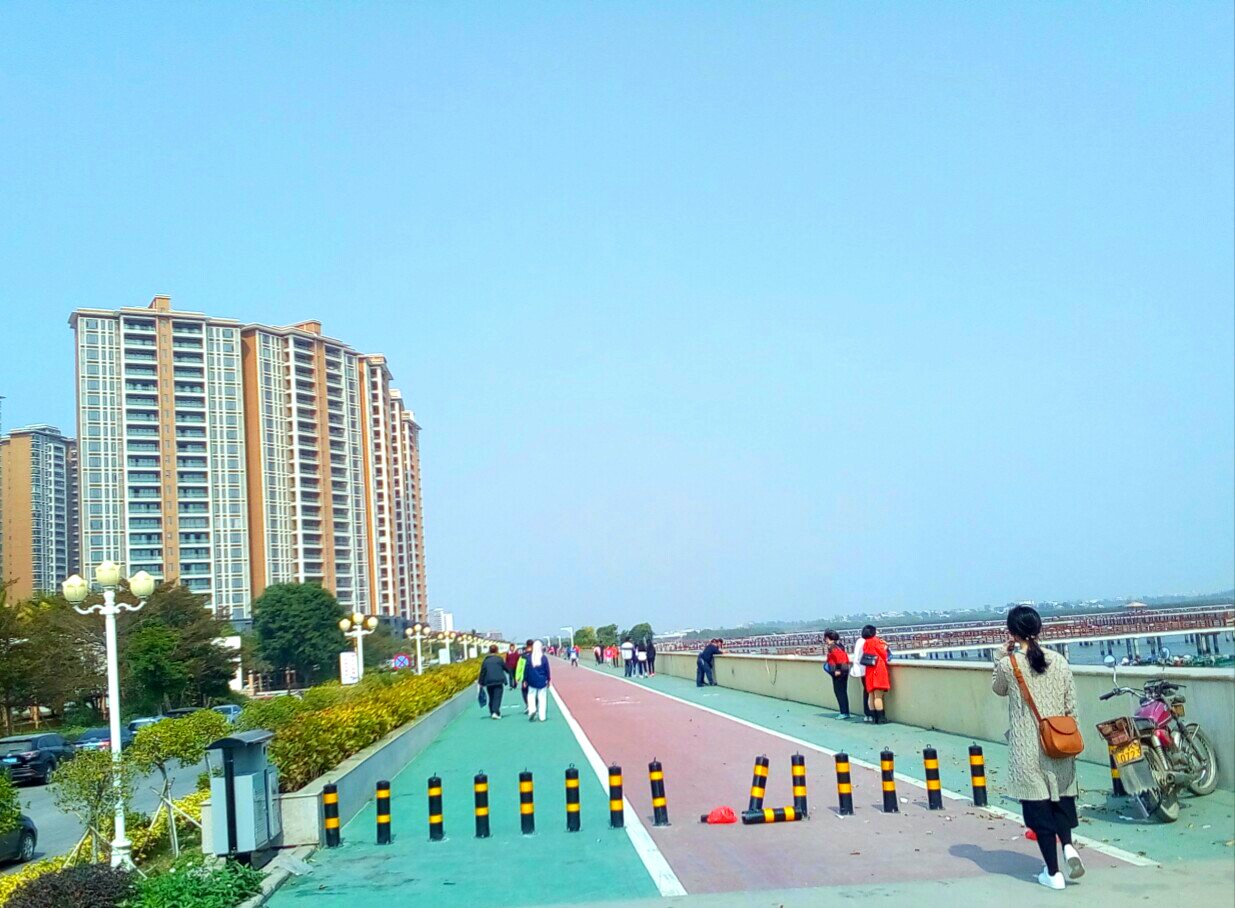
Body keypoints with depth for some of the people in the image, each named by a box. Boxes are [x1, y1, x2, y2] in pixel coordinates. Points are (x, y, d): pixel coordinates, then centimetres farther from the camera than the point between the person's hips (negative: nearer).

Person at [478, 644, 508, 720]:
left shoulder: (485, 660, 4)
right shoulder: (499, 659, -4)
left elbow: (482, 672, 5)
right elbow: (506, 668, 7)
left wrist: (481, 682, 11)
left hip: (489, 682, 3)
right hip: (498, 681, -3)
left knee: (491, 698, 16)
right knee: (497, 697, -5)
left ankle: (492, 712, 20)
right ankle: (495, 712, -20)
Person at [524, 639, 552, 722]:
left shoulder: (529, 657, -6)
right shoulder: (544, 658, -7)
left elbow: (526, 669, -2)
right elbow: (547, 670, -1)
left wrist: (525, 680, 5)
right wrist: (548, 680, 10)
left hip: (532, 681, 0)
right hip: (542, 681, 0)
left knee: (531, 696, 13)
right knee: (542, 698, 5)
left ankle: (532, 709, -12)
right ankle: (542, 716, 5)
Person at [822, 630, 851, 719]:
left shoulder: (832, 646, -13)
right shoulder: (839, 645, 15)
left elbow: (839, 657, -23)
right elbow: (846, 656, 16)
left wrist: (838, 670, -20)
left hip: (838, 672, -9)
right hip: (845, 670, 9)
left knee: (839, 691, -5)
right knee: (843, 691, 12)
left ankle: (844, 712, -6)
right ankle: (846, 712, 16)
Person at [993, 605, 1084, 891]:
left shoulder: (1008, 664, -10)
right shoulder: (1059, 661, -1)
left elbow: (997, 689, 12)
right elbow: (1071, 706, 4)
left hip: (1026, 748, -3)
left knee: (1038, 806, 4)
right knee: (1062, 799, 20)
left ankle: (1053, 873, 8)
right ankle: (1068, 845, -3)